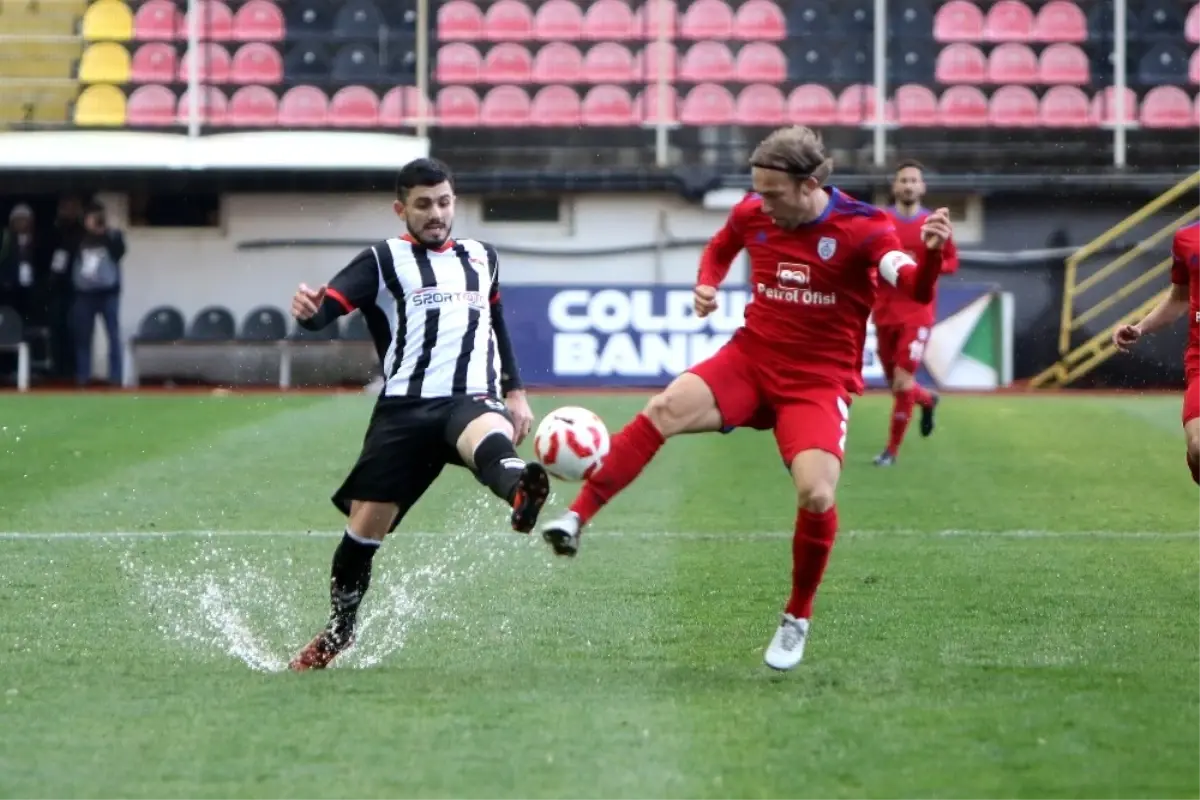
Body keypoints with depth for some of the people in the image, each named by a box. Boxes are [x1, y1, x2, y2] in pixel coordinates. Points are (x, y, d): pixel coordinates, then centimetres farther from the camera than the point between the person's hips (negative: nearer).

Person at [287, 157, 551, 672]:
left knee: (488, 434, -38)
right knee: (364, 528, -1)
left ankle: (519, 492, -73)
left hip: (473, 400, 1)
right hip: (404, 410, -1)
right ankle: (338, 630, 23)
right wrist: (309, 311, -31)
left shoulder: (481, 258, 24)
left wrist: (515, 393, 30)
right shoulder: (384, 261, 9)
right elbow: (330, 305, -7)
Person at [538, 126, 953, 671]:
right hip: (750, 360, 3)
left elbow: (914, 290, -26)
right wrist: (707, 285, 3)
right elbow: (720, 248, 24)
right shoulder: (752, 215, 0)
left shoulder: (861, 228, -13)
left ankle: (796, 620, 2)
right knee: (666, 408, -24)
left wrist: (931, 254, -48)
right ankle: (575, 520, -25)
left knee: (816, 495, -23)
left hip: (819, 383, -3)